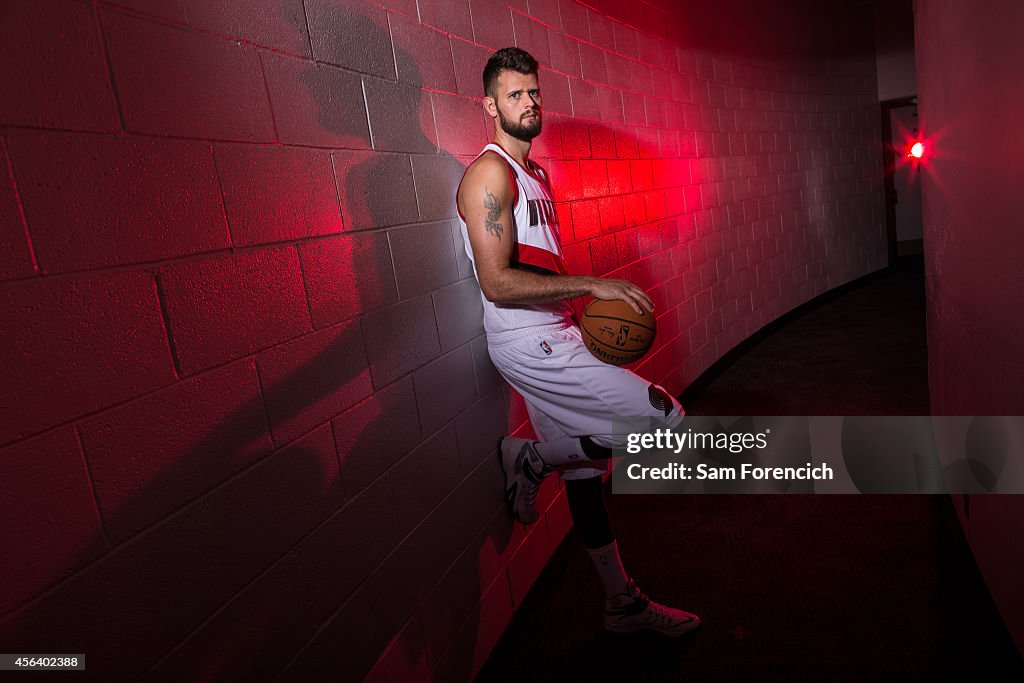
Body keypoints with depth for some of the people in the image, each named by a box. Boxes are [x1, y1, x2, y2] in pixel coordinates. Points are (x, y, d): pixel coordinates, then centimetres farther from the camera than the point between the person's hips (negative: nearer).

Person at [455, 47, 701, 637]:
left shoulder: (536, 173, 18)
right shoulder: (490, 174, -12)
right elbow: (498, 283, -22)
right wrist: (592, 286, -21)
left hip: (554, 336, 9)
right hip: (529, 343, -9)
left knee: (582, 469, 16)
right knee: (666, 420, -10)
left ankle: (623, 603, 32)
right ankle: (530, 457, 5)